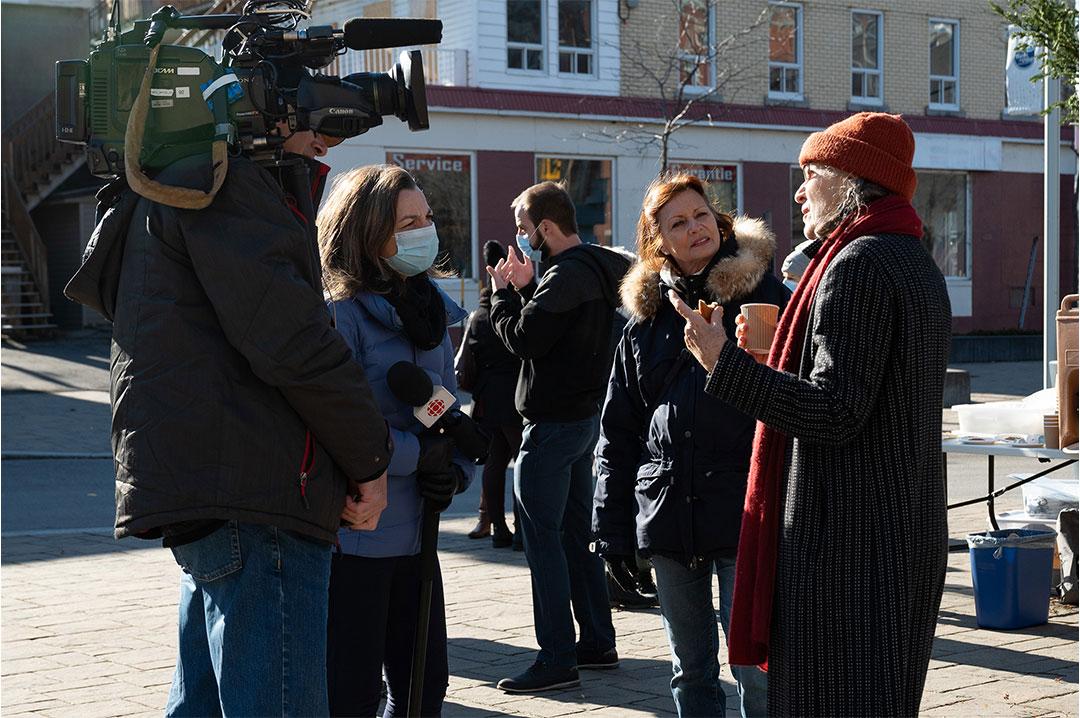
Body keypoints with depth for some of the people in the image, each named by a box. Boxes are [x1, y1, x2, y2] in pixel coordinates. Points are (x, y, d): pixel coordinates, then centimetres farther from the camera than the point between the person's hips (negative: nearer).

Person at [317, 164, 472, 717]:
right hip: (353, 540, -8)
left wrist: (455, 471, -3)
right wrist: (419, 455, -16)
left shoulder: (432, 312, 11)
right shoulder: (343, 315, -15)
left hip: (415, 538, 8)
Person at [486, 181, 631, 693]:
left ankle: (557, 659, -4)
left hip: (552, 425, -10)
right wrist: (524, 288, 6)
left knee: (542, 539, -6)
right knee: (576, 535, 17)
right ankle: (598, 642, 23)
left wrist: (502, 292, -7)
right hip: (585, 417, 10)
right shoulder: (600, 268, 13)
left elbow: (523, 339, -21)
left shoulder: (567, 274, -19)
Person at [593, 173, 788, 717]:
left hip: (745, 514, -4)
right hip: (667, 519, 4)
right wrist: (613, 531, 9)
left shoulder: (768, 297, -2)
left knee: (756, 672, -2)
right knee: (690, 672, 14)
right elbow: (617, 433, 12)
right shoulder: (647, 317, 10)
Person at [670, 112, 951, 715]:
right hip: (911, 528, 10)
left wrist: (725, 363, -19)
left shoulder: (857, 265, -16)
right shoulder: (919, 265, 17)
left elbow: (835, 411, -22)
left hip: (848, 537, -10)